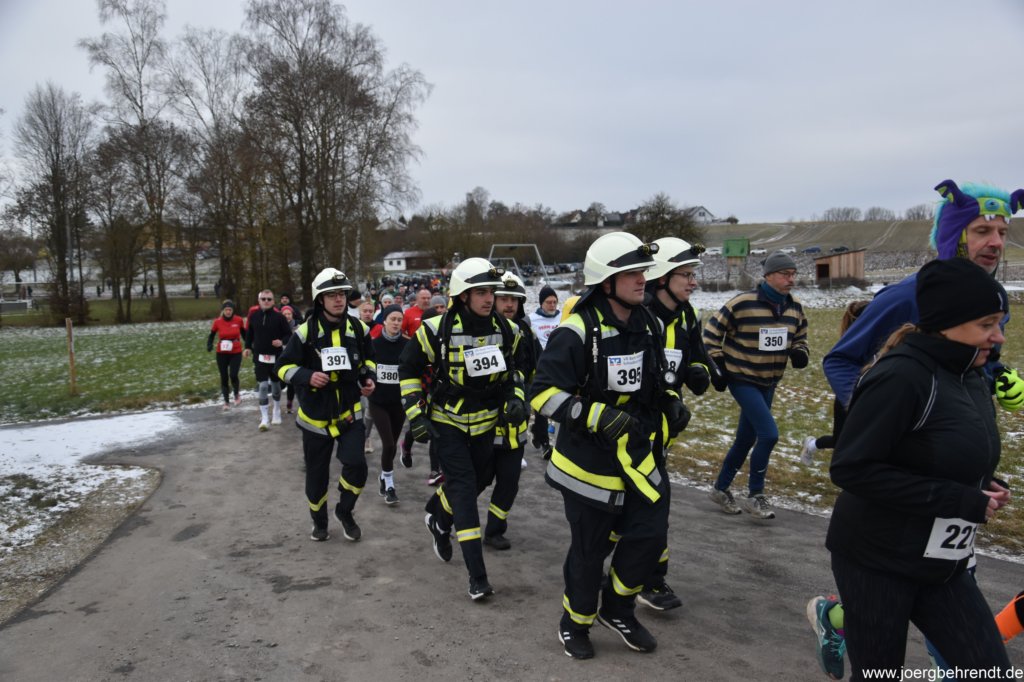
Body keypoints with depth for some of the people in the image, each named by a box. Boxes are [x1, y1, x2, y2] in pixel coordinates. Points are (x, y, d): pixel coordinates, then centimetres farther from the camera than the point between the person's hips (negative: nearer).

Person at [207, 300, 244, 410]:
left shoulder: (238, 320, -5)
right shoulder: (217, 322, -5)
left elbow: (243, 332, 12)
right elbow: (211, 335, 7)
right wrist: (209, 345, -10)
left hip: (236, 353, -1)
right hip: (222, 354, 1)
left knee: (233, 375, -17)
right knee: (224, 378, 4)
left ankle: (236, 394, 13)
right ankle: (227, 402, 20)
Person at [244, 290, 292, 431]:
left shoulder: (279, 316, -9)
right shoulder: (254, 315, -1)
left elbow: (288, 334, -3)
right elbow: (249, 332, 14)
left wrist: (282, 342, -21)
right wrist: (248, 347, 8)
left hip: (276, 356, -1)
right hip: (260, 356, 1)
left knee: (276, 384, 15)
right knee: (263, 386, -7)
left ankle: (277, 411, 36)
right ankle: (264, 418, -4)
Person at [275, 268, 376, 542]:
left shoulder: (358, 328, -3)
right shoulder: (305, 331, -13)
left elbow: (367, 358, 15)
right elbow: (282, 367, -6)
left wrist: (369, 378, -4)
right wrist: (307, 376, -24)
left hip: (349, 411, 1)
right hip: (316, 415, -1)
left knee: (356, 464, -15)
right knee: (317, 475, 11)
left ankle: (345, 511, 15)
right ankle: (319, 521, 37)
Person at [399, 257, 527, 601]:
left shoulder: (506, 330, -6)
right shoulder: (437, 330, -18)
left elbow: (514, 368, 13)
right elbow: (409, 369, -5)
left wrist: (516, 399, -3)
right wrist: (416, 415, -9)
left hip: (485, 420, 5)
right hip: (447, 420, -5)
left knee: (477, 480, 15)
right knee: (463, 487, -12)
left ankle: (438, 519, 48)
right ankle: (477, 575, -10)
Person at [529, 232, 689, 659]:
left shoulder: (646, 325, 5)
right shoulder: (576, 333, -21)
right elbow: (543, 393, -22)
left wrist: (671, 404, 1)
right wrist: (599, 417, -28)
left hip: (640, 455, 6)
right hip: (590, 459, -6)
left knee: (649, 536, 6)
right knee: (590, 550, 8)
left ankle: (617, 610, 33)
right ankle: (575, 622, 35)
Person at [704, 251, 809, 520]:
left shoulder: (795, 307, 2)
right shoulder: (742, 303, -18)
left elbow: (800, 337, 18)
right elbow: (712, 331, -8)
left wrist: (800, 354, -4)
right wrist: (717, 363, -9)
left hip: (768, 384, 7)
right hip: (742, 380, -7)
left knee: (746, 439, 14)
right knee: (769, 434, -16)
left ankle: (721, 488, 32)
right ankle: (754, 495, 2)